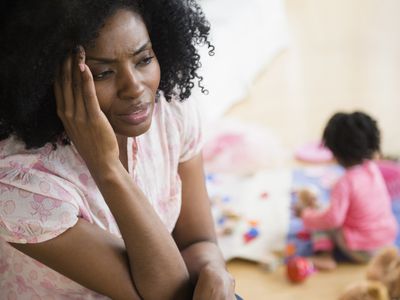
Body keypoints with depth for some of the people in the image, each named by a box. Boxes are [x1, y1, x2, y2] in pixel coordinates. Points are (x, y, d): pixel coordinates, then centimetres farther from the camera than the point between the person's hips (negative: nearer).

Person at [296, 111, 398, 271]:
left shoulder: (345, 183, -24)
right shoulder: (373, 168, -4)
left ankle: (324, 255, -4)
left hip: (361, 251, -8)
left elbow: (333, 218, -27)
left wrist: (306, 215, -11)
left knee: (321, 220, 4)